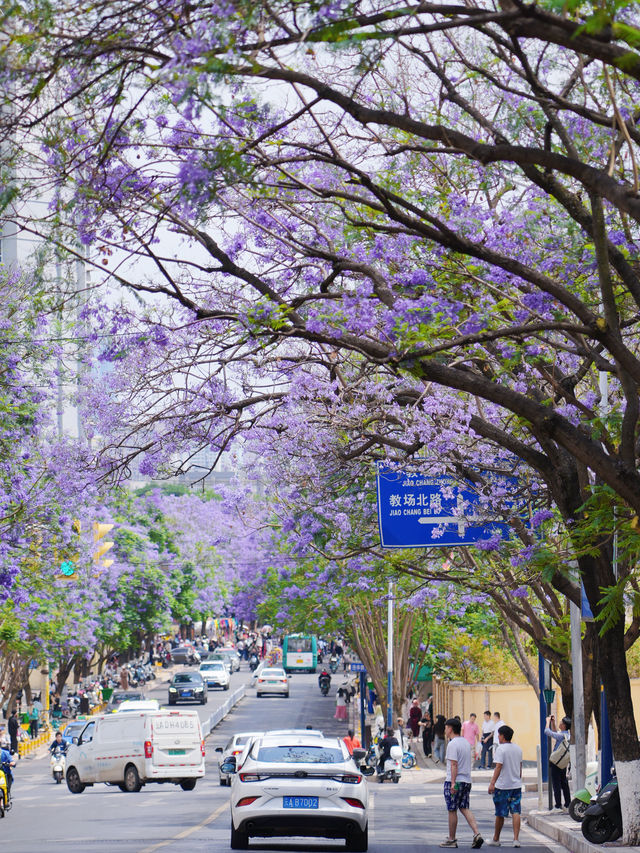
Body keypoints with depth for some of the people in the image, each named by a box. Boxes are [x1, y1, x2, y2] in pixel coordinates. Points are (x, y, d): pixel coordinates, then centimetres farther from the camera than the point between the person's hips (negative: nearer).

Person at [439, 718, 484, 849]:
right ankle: (477, 834, -7)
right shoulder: (466, 742, 14)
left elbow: (454, 764, -20)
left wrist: (453, 782, -22)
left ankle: (451, 839, 10)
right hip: (467, 781, 8)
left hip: (455, 781, -8)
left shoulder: (452, 744, -14)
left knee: (452, 810, 2)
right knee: (465, 808, 9)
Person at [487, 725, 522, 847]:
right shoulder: (518, 748, 10)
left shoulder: (501, 749, -12)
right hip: (516, 785, 6)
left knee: (500, 814, 5)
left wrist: (492, 783, -20)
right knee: (516, 812, 1)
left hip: (502, 786, -6)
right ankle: (516, 839, -9)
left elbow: (498, 767, -19)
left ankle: (496, 839, 17)